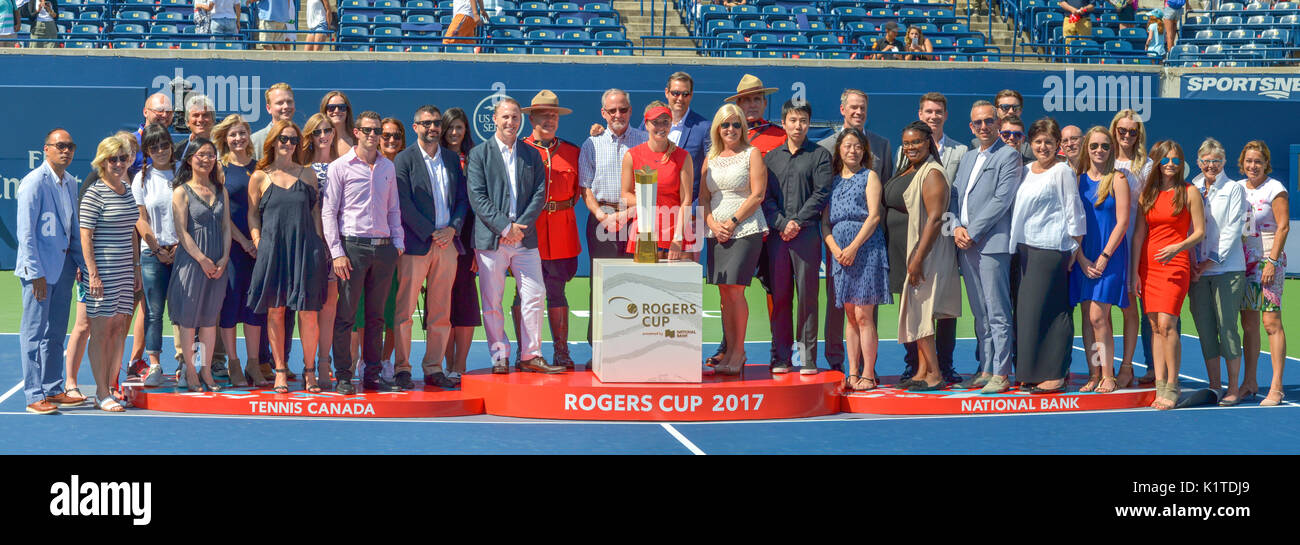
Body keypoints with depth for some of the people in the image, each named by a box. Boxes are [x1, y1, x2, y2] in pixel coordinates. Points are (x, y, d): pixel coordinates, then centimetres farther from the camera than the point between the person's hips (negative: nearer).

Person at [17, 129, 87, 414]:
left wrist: (82, 262, 13)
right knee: (35, 333, -2)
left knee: (55, 333, 12)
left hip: (64, 266, 7)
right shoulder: (34, 182, -12)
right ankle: (34, 396, 1)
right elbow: (26, 232, -14)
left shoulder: (70, 182, 11)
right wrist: (36, 272, -17)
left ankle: (53, 390, 20)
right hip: (40, 268, -7)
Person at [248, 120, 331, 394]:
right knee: (275, 311, 2)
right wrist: (259, 243, -2)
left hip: (306, 249, 0)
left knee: (308, 312, -3)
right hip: (272, 249, 0)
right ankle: (280, 371, 10)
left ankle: (309, 371, 8)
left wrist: (318, 245, 3)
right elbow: (252, 214, 10)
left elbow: (316, 210, 12)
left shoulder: (307, 174, 12)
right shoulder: (260, 177, 8)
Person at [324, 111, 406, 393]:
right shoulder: (340, 167, 0)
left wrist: (398, 243, 8)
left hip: (384, 248, 4)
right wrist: (337, 252, -10)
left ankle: (372, 375, 13)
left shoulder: (388, 167, 14)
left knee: (376, 315, 8)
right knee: (346, 314, -3)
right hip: (353, 245, -4)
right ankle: (343, 376, 2)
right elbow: (328, 212, -3)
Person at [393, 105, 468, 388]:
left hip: (447, 243, 5)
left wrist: (452, 228, -5)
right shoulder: (404, 159, -1)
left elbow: (463, 198, 12)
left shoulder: (452, 158, 14)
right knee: (404, 309, -3)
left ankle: (434, 368, 13)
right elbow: (403, 203, -8)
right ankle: (401, 368, 3)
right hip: (415, 245, -4)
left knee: (441, 312, 6)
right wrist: (431, 233, -13)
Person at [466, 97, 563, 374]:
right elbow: (477, 197, -5)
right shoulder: (479, 154, 3)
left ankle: (531, 355, 8)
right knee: (492, 302, 0)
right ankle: (500, 357, 9)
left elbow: (539, 194, 6)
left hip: (525, 237, 3)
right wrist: (504, 227, -13)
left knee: (534, 297, 0)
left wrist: (521, 226, -8)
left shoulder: (532, 155, 13)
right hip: (490, 237, -3)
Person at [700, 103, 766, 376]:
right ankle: (729, 350, 8)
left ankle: (739, 351, -4)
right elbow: (703, 197, 13)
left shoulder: (752, 155, 2)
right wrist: (713, 224, -4)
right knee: (724, 293, 3)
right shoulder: (710, 159, 16)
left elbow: (757, 195, -6)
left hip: (745, 229, -5)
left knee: (734, 289, -12)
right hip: (716, 233, 5)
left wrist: (732, 221, -11)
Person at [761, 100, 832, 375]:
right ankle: (781, 357, 8)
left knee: (808, 295, -3)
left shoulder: (819, 155, 6)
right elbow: (765, 197, 7)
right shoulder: (770, 158, 15)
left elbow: (821, 194, -3)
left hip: (807, 234, -3)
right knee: (779, 296, 3)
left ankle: (808, 358, 1)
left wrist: (798, 221, -11)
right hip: (777, 235, 3)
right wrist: (782, 224, -7)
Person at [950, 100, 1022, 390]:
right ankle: (985, 369, 15)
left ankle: (1001, 372, -3)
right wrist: (957, 227, -2)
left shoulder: (1009, 155, -3)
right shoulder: (968, 157, 21)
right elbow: (955, 195, 17)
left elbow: (1001, 200, -12)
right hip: (966, 245, 7)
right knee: (980, 314, 11)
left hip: (992, 243, -7)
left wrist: (973, 232, -14)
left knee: (998, 314, -6)